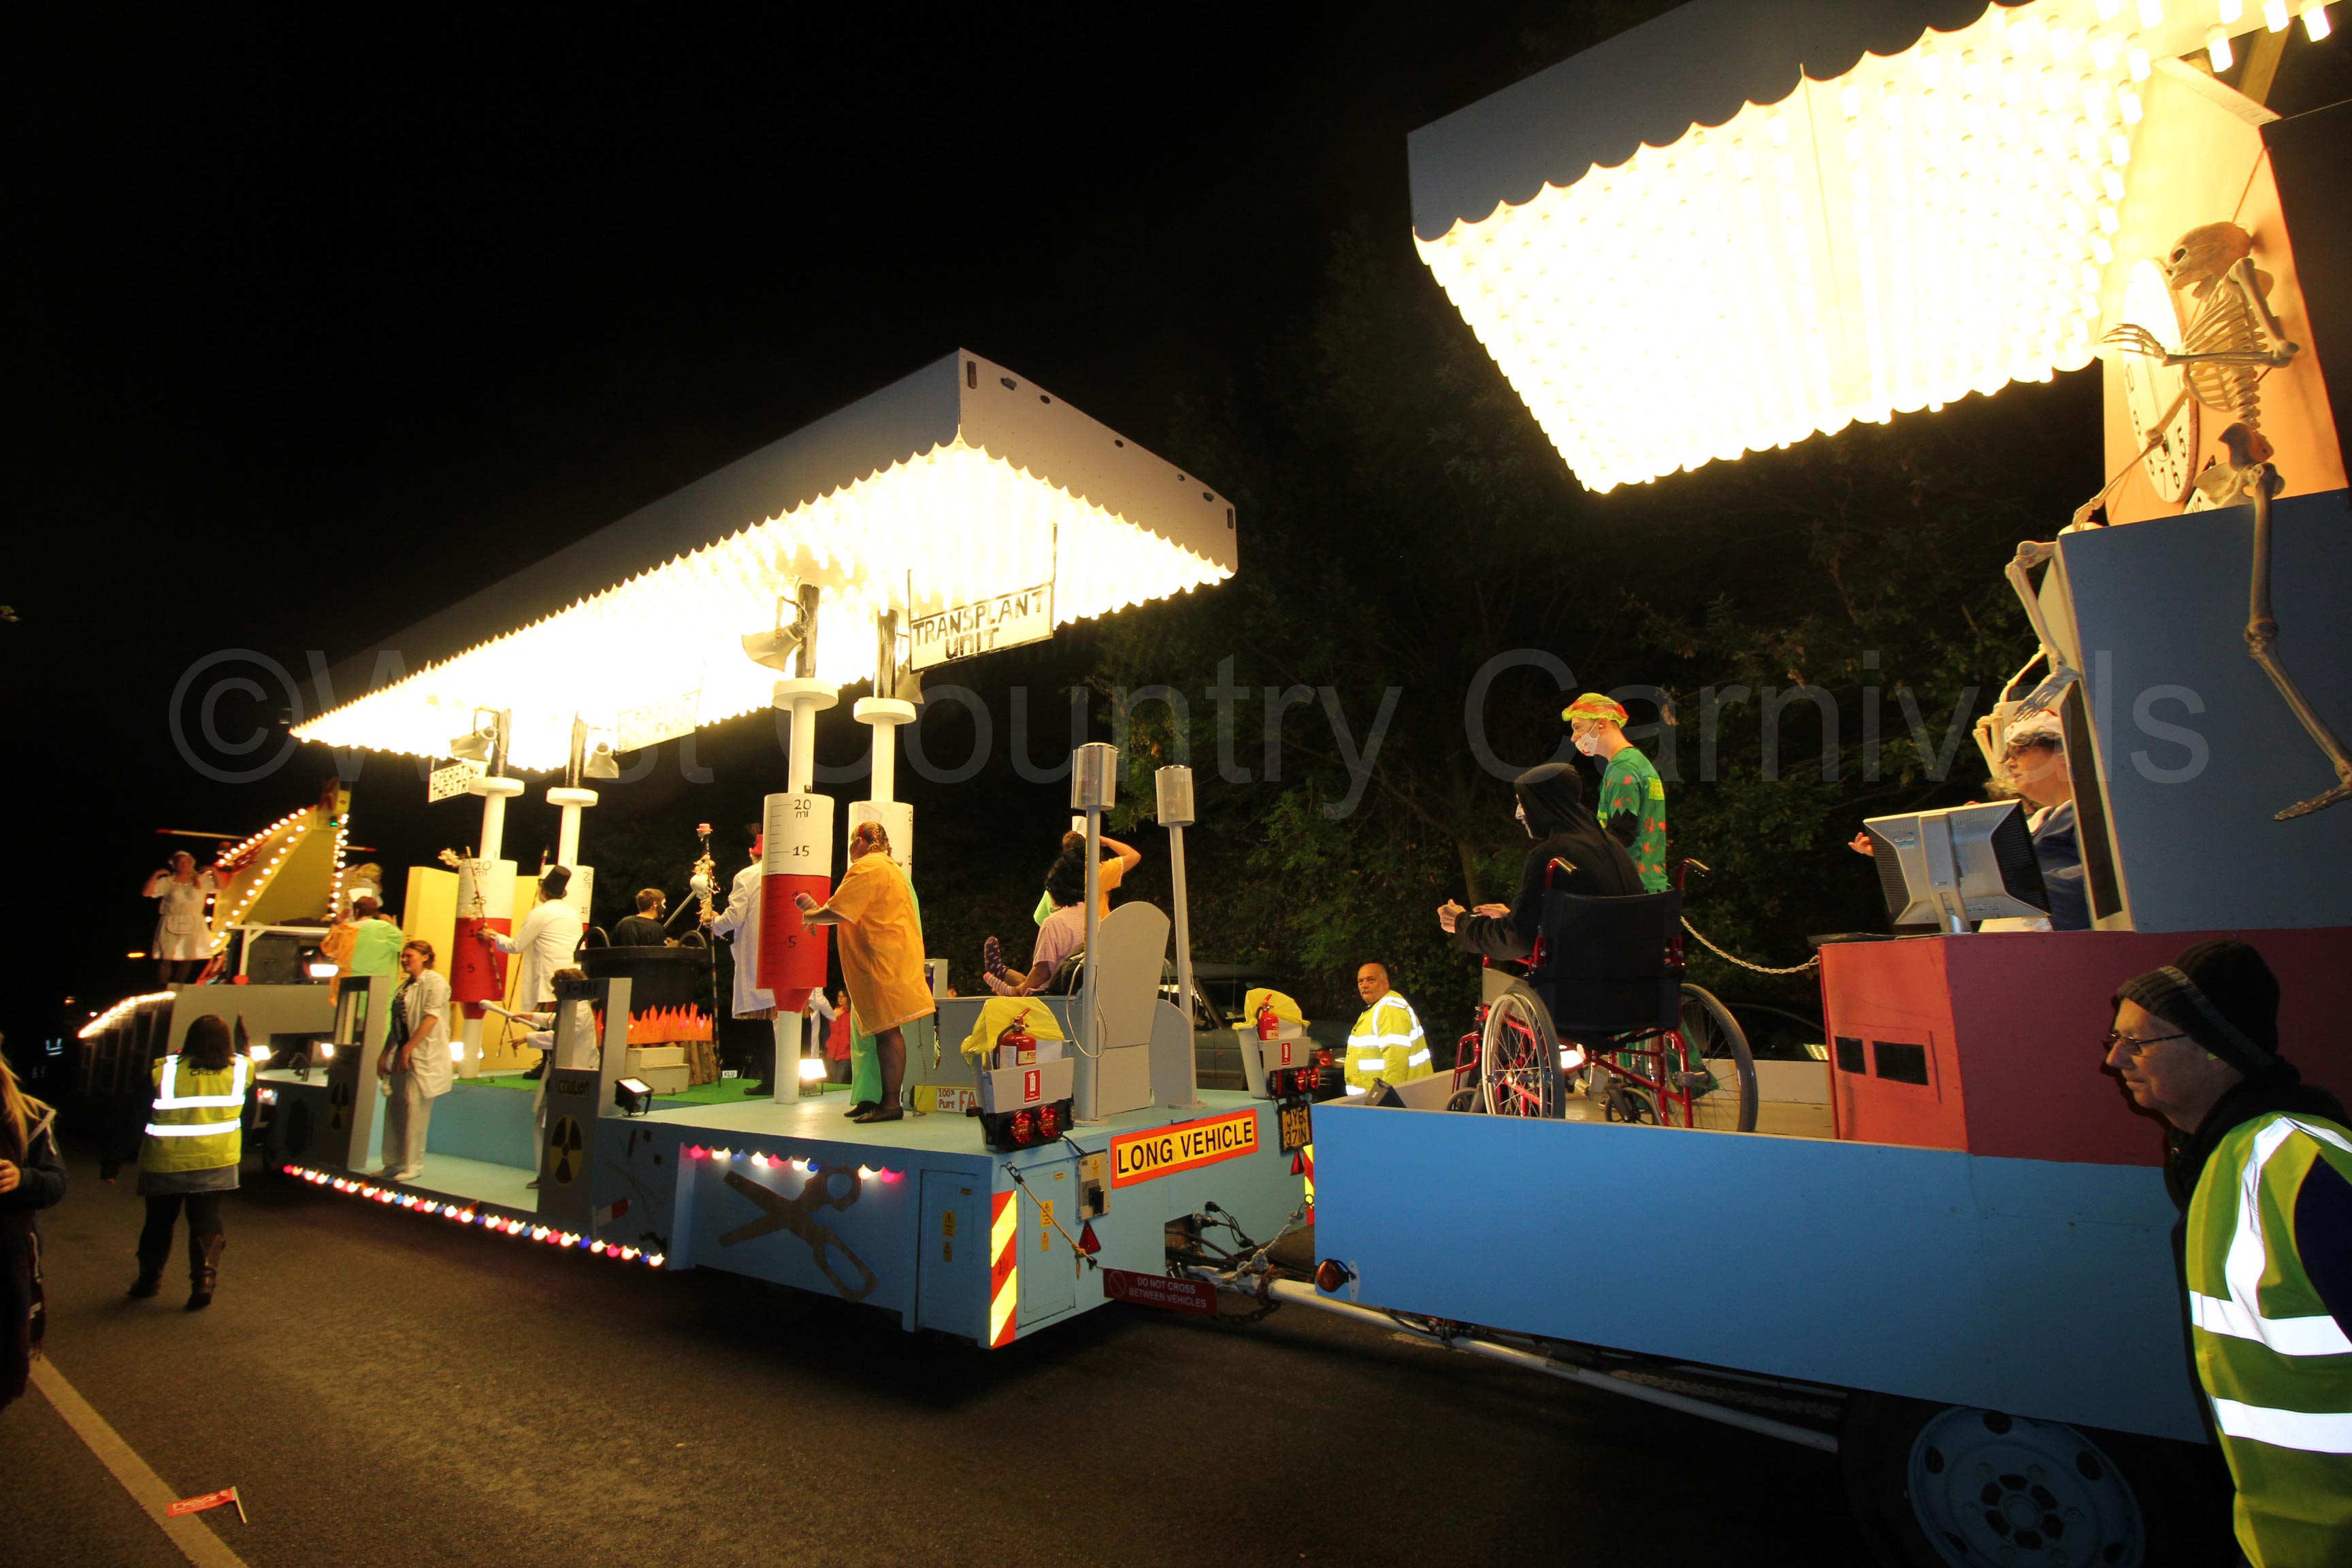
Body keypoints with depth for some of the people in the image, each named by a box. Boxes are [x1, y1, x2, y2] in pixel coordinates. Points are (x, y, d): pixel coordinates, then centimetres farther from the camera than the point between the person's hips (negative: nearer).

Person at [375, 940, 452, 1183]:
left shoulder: (434, 983, -9)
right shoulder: (404, 987, 17)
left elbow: (431, 1018, -19)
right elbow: (396, 1024, 19)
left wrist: (408, 1048, -21)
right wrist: (385, 1054, 12)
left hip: (424, 1056, -9)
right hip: (403, 1054, 9)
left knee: (414, 1108, -7)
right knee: (395, 1110, 11)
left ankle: (412, 1165, 1)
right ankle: (394, 1163, 20)